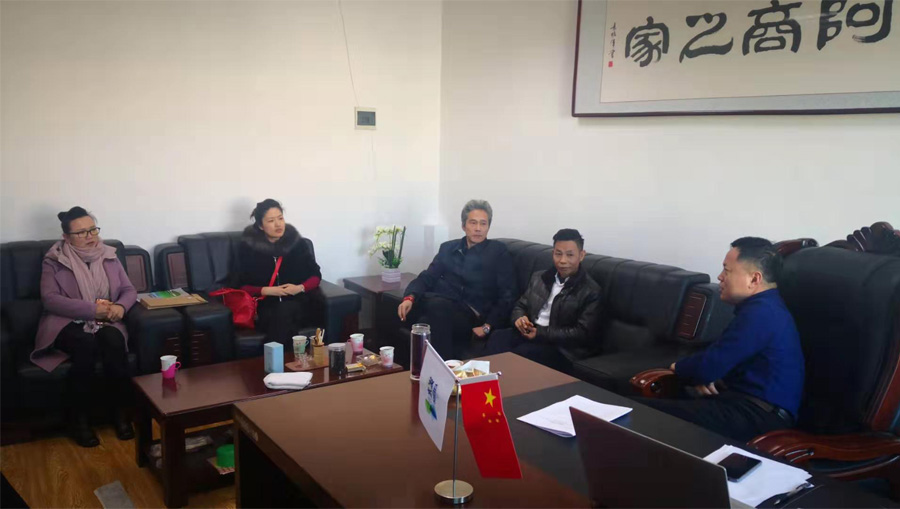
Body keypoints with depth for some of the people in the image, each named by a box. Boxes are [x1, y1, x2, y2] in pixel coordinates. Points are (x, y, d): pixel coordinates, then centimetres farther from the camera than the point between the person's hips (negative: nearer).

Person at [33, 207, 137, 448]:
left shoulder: (109, 256, 11)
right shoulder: (54, 261, 0)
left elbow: (129, 290, 10)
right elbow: (50, 299, -12)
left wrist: (121, 306, -14)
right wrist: (92, 309, -22)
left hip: (104, 323, 3)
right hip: (67, 323, -2)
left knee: (114, 341, -33)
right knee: (86, 344, -36)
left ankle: (120, 411, -18)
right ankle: (80, 418, -19)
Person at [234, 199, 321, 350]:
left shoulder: (297, 242, 4)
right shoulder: (249, 246, 2)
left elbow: (316, 276, 10)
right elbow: (242, 286, 3)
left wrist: (300, 288, -11)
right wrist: (266, 290, -14)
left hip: (295, 305, 1)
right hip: (264, 306, -1)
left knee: (284, 311, -36)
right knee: (280, 318, -36)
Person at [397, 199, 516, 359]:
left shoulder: (498, 251, 12)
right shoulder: (448, 248, 23)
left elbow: (507, 295, 6)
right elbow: (427, 278, 14)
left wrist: (488, 327, -7)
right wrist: (409, 297, -8)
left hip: (471, 315, -3)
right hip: (438, 306, 3)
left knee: (437, 305, -36)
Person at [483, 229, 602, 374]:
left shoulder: (591, 291, -4)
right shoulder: (539, 277, 15)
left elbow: (583, 334, -11)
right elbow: (520, 306, 20)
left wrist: (540, 333, -17)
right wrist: (519, 318, -7)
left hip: (562, 347, -5)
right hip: (529, 332, 5)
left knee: (521, 353, -34)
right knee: (498, 339, -28)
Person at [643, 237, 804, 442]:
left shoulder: (760, 313, -18)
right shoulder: (764, 306, 16)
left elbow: (708, 366, -19)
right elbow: (719, 358, 22)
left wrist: (679, 367, 3)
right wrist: (705, 377, 0)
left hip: (758, 415, -11)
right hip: (749, 400, 11)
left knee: (645, 411, -23)